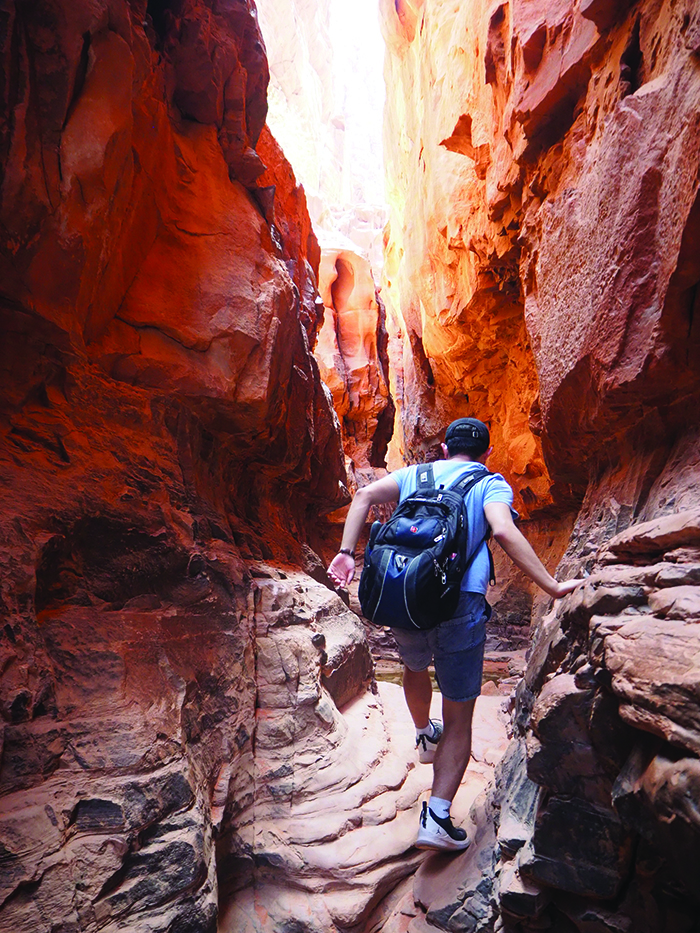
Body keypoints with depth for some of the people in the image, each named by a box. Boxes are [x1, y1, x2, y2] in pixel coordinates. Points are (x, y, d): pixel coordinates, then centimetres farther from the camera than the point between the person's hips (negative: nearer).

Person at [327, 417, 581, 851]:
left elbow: (365, 495, 0)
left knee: (415, 666, 35)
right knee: (459, 719, 11)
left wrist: (346, 552, -3)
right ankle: (437, 816, 6)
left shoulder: (415, 474, 15)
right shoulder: (491, 484, 6)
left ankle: (426, 736, 56)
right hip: (459, 606, -3)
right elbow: (504, 532, -14)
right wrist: (553, 587, -13)